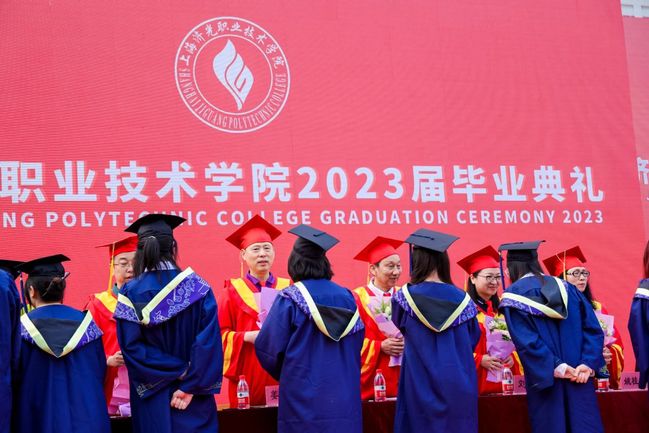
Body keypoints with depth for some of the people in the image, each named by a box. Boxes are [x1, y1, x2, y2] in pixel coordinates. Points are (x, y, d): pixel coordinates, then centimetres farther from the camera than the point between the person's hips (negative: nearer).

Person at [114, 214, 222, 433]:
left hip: (152, 397, 0)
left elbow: (132, 347, -12)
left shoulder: (130, 293, -5)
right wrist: (189, 384, -12)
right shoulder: (197, 287, -4)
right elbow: (209, 341, -12)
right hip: (194, 398, 0)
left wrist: (177, 371, -10)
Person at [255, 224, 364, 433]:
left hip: (304, 397, -3)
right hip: (343, 398, 4)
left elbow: (268, 347, -8)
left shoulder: (289, 298, -9)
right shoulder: (345, 296, 2)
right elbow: (357, 342, 10)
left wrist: (283, 374, 12)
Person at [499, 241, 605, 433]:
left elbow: (526, 342, -13)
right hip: (579, 378, 3)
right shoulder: (566, 287, 10)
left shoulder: (512, 297, -2)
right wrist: (588, 364, -6)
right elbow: (592, 328, 2)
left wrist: (556, 368, -12)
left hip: (546, 380, -3)